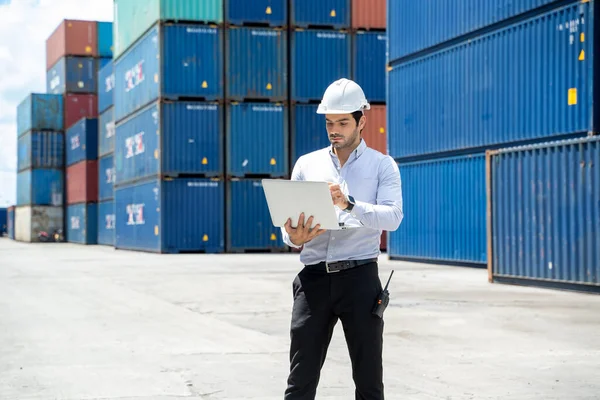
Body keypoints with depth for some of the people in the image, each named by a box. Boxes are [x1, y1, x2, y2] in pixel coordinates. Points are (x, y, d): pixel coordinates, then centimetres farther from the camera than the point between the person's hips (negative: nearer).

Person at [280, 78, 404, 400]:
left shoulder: (382, 165, 5)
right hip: (313, 277, 2)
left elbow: (392, 216, -11)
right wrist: (294, 238, -16)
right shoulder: (306, 164, 13)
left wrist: (349, 204, -27)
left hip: (359, 277, -2)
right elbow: (288, 221, 8)